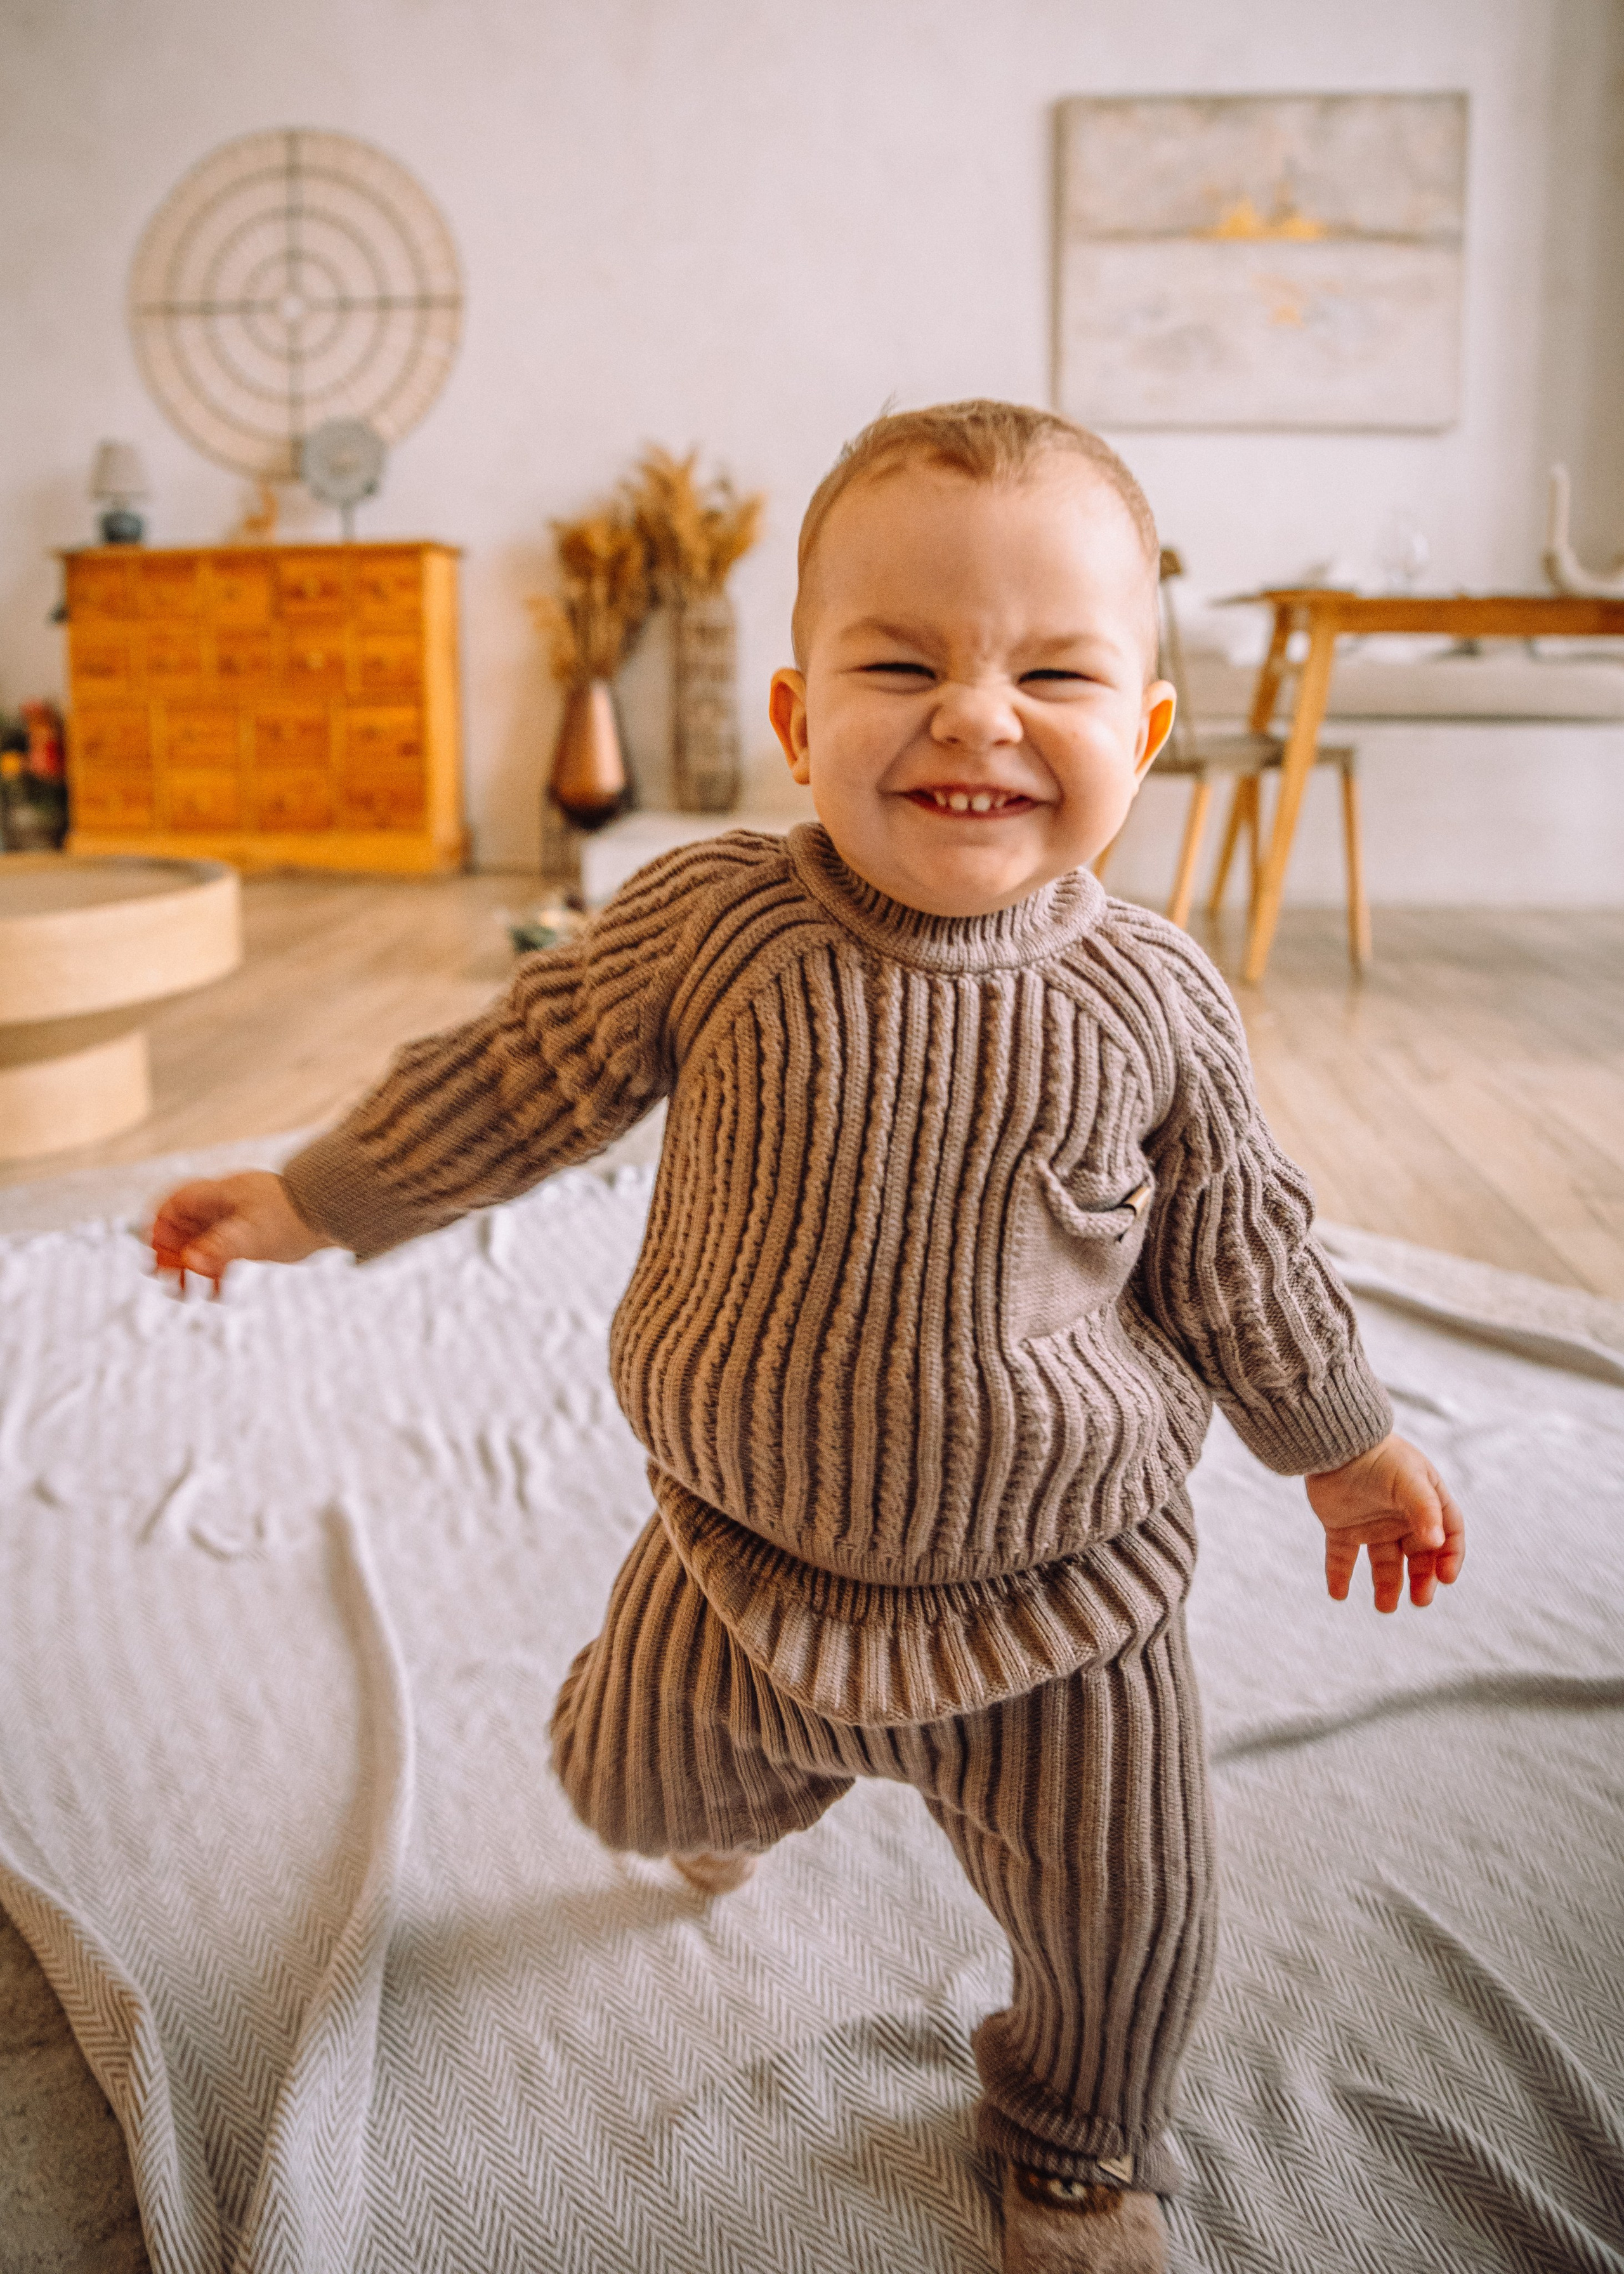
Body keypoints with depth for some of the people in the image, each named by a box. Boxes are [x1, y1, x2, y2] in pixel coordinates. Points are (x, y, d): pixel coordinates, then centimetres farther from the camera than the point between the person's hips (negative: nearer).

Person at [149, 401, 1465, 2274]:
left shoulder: (1154, 999, -14)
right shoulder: (709, 922, -16)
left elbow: (1232, 1247, 1)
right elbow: (515, 1079, -2)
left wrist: (1343, 1441, 11)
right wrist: (307, 1203, 4)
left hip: (1061, 1586, 0)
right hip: (750, 1548, 1)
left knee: (1121, 1917, 13)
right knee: (629, 1779, 24)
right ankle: (750, 1787, 64)